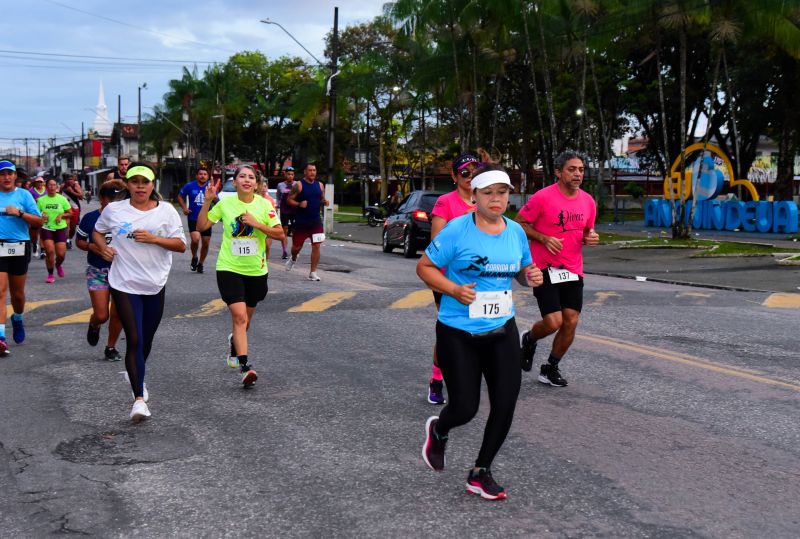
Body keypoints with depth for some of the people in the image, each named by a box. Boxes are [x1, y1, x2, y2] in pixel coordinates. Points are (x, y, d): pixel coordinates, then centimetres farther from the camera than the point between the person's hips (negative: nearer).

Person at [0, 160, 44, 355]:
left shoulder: (23, 195, 2)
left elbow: (39, 221, -3)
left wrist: (19, 213, -15)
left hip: (20, 247, 1)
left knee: (17, 292, 14)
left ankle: (18, 319, 45)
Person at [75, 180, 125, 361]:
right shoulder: (90, 218, -5)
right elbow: (79, 241, 6)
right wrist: (91, 247, -14)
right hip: (97, 271, -1)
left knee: (117, 314, -1)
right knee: (101, 315, -6)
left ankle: (111, 347, 21)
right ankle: (94, 325, 32)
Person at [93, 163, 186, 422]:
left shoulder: (166, 210, -2)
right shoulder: (114, 210, -1)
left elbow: (181, 245, -4)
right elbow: (97, 231, 17)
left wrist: (154, 239, -18)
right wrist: (103, 247, -4)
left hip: (155, 286, 2)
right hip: (124, 285, -2)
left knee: (146, 340, 16)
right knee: (134, 340, -10)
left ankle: (136, 374, 45)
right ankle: (139, 398, -11)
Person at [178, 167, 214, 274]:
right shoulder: (190, 186, -1)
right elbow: (180, 196, 12)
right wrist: (184, 207, -3)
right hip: (193, 218, -2)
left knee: (206, 243, 6)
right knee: (195, 239, -22)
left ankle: (200, 263, 27)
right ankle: (194, 258, 6)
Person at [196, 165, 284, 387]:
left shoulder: (264, 204, -2)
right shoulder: (225, 203, -1)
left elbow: (280, 234, -6)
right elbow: (202, 226, 1)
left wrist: (256, 223, -18)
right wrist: (207, 201, -10)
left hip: (256, 270, 2)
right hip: (229, 268, -2)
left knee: (246, 317, 17)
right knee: (239, 315, -17)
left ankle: (234, 343, 49)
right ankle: (245, 367, -17)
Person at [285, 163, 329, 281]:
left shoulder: (320, 185, 6)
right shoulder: (298, 185, -7)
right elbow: (290, 199, -6)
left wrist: (324, 202, -5)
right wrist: (299, 204, -24)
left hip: (316, 221, 3)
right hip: (301, 222, -3)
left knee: (316, 246, -6)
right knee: (297, 246, 10)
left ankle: (313, 273, 2)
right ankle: (293, 259, 45)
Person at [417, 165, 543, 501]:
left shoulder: (516, 232, 4)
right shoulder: (457, 230, -12)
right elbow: (425, 267, -6)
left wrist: (530, 277, -5)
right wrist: (454, 290, -20)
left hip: (502, 331, 5)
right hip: (459, 333, -4)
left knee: (505, 405, 0)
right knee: (465, 408, -2)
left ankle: (481, 473, 21)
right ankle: (438, 430, 37)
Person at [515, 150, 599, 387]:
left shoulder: (588, 201, 5)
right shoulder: (543, 197, -12)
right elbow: (519, 223, -5)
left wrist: (591, 237, -3)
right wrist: (544, 239, -18)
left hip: (573, 270, 6)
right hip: (545, 268, -5)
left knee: (571, 322, 1)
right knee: (553, 322, -13)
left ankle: (551, 368, 21)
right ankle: (528, 340, 22)